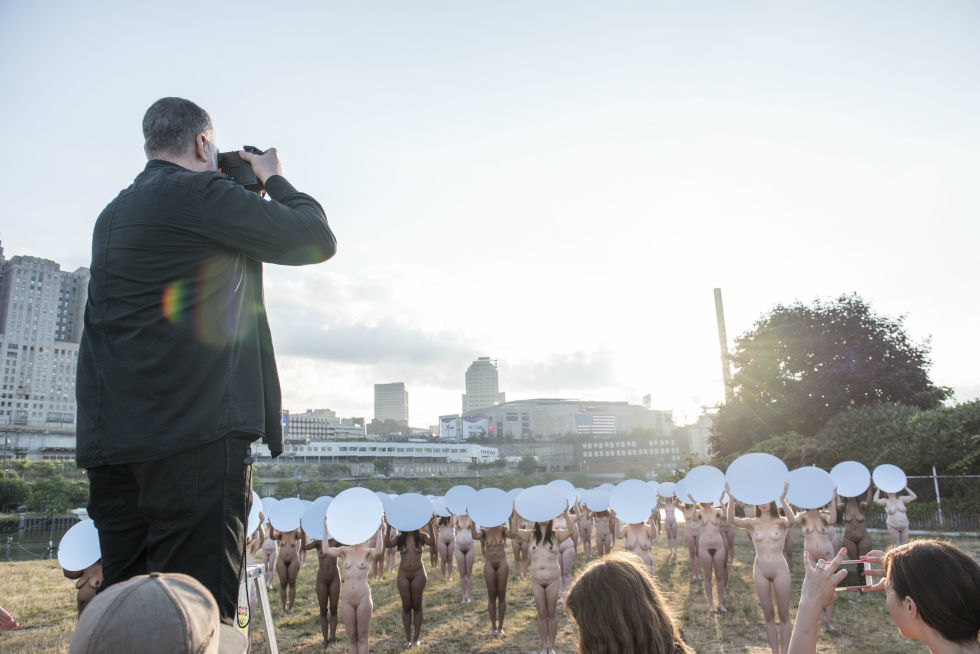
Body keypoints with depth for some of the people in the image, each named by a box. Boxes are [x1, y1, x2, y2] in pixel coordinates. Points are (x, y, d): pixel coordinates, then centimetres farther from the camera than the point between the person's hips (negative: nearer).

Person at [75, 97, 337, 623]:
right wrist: (274, 179, 17)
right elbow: (316, 241, -1)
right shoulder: (200, 192, -5)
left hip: (110, 440, 9)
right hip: (196, 432, -9)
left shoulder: (112, 214, 21)